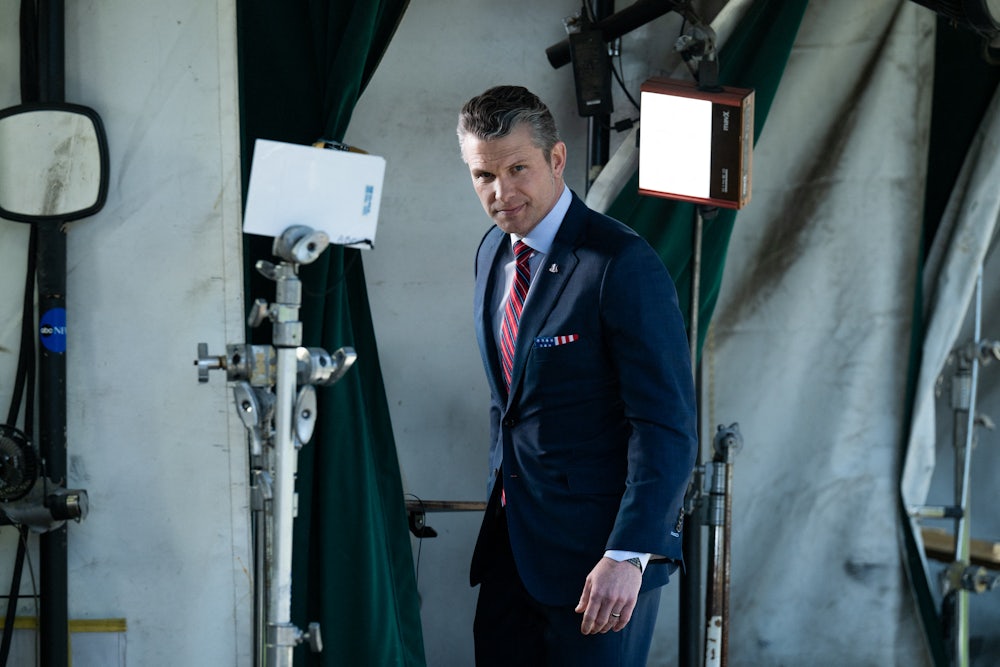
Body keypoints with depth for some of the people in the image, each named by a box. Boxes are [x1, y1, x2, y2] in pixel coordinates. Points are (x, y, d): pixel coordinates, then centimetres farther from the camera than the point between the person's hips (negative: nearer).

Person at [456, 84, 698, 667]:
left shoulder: (624, 265, -17)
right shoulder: (494, 253, 9)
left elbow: (668, 428, -20)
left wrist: (628, 555, -26)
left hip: (597, 544, -7)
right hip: (513, 536, 7)